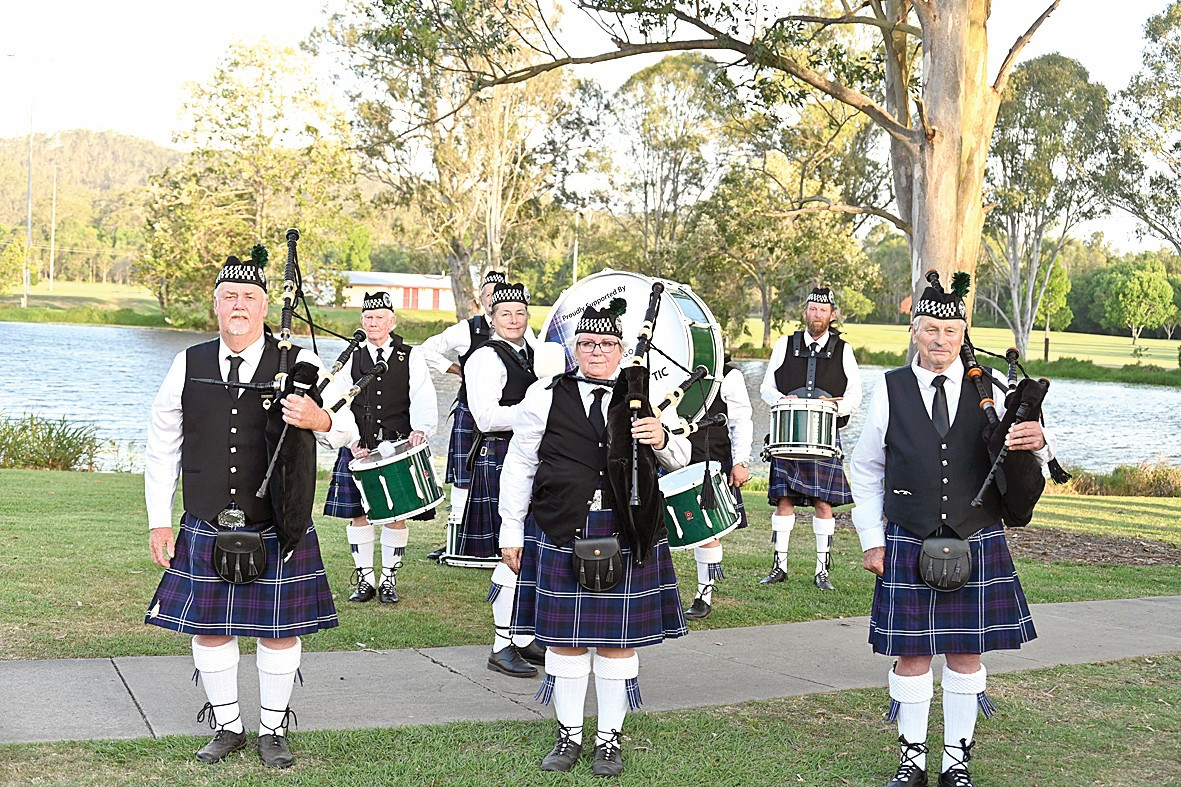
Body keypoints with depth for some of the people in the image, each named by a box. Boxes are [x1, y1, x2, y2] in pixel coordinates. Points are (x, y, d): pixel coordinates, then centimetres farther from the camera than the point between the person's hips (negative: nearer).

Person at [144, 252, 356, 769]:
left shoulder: (299, 364, -3)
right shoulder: (189, 365, 3)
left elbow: (347, 430, -3)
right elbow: (162, 447, 9)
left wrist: (320, 420, -28)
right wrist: (159, 522, 6)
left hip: (279, 529, -2)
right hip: (205, 529, 2)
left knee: (280, 629, 5)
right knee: (208, 627, 8)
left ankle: (273, 731, 23)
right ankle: (227, 726, 27)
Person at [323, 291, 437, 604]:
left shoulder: (411, 358, 5)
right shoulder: (352, 359, 10)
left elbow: (424, 402, -3)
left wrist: (420, 430, -22)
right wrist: (352, 440, -9)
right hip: (359, 449, 2)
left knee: (396, 515, 1)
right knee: (358, 514, 3)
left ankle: (389, 579, 14)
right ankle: (365, 579, 15)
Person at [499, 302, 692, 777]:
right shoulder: (545, 396, 4)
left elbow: (680, 459, 13)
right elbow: (519, 466, 7)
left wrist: (662, 441, -11)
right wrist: (511, 533, 4)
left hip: (628, 537, 1)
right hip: (561, 535, 0)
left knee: (618, 639, 5)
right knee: (564, 636, 5)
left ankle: (610, 739, 19)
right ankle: (569, 736, 20)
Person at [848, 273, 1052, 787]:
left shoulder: (990, 390, 2)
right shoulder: (890, 391, 1)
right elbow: (866, 471, 8)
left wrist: (1036, 443, -18)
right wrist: (872, 540, 4)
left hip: (978, 546, 1)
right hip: (909, 547, -1)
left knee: (967, 653, 7)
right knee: (912, 654, 4)